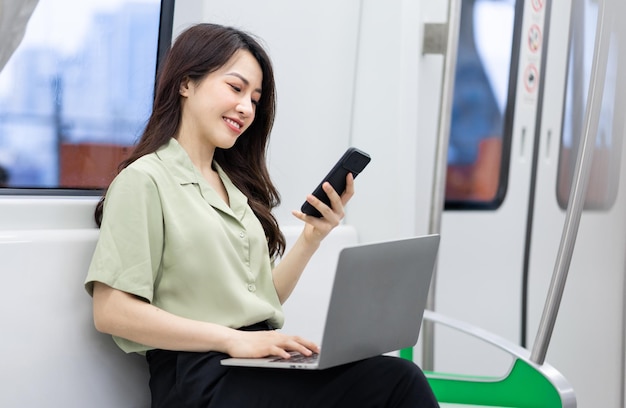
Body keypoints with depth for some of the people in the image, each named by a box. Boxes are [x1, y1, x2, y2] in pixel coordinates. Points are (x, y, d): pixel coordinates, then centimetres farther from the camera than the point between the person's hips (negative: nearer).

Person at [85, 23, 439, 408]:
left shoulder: (234, 185, 19)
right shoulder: (144, 180, -3)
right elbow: (111, 311, -12)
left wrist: (312, 238, 3)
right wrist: (234, 339, -17)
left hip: (262, 365, 7)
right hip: (203, 377, -7)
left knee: (401, 377, -21)